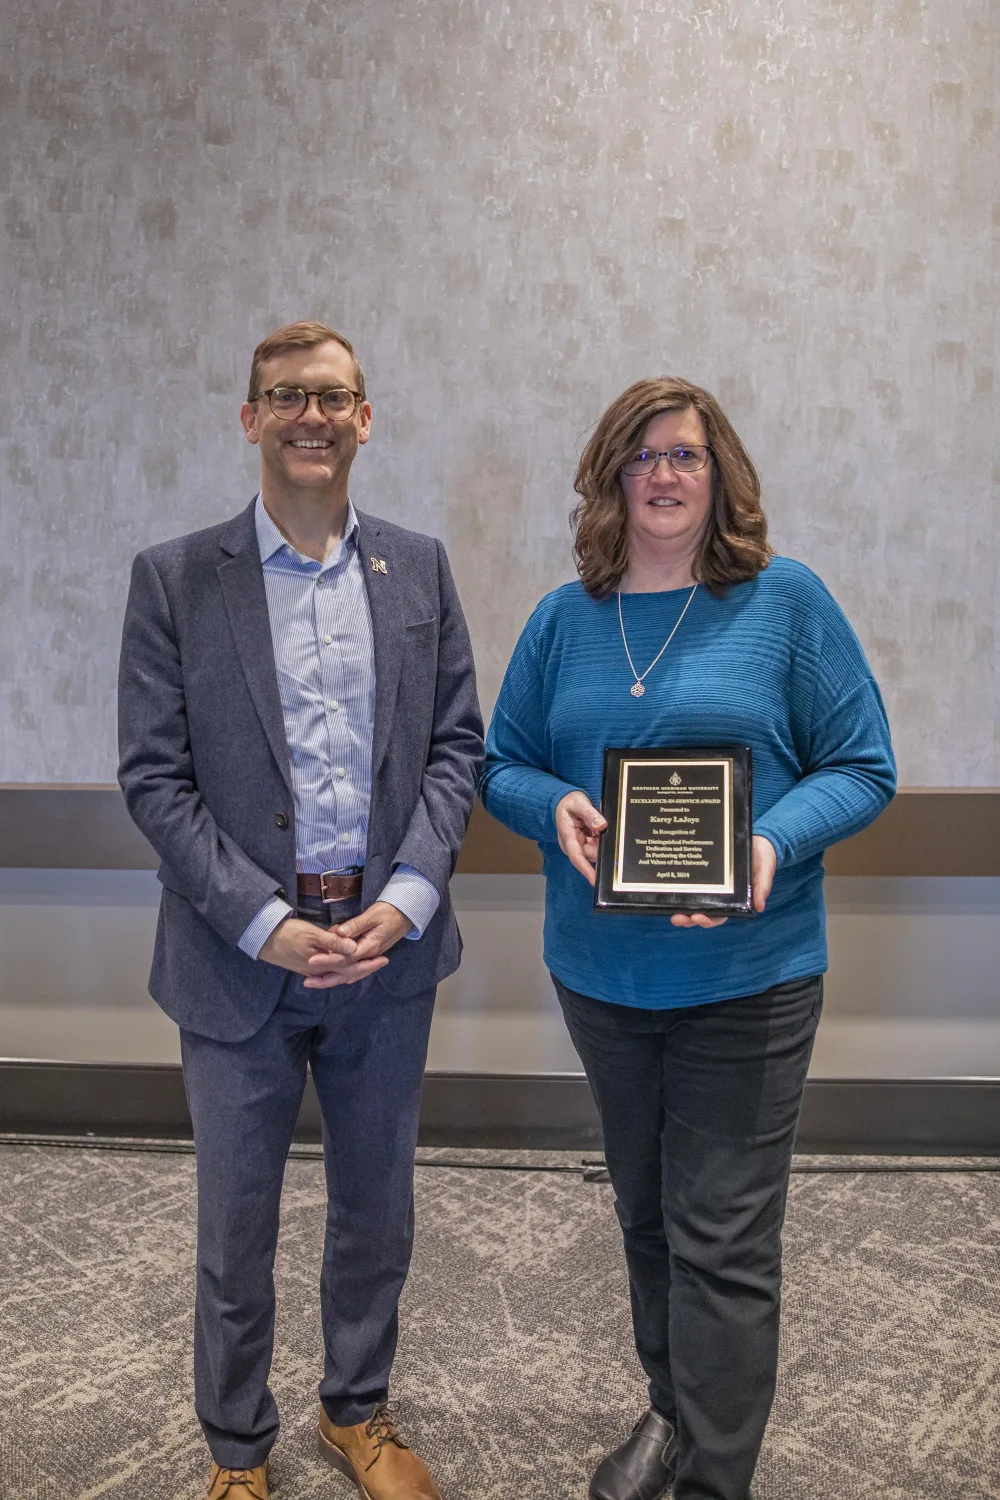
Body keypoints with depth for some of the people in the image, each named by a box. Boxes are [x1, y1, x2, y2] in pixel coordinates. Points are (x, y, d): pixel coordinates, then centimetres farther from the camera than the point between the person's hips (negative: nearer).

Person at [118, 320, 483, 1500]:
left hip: (387, 951, 3)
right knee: (235, 1227, 14)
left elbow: (456, 744, 2)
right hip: (241, 959, -2)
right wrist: (263, 921, -15)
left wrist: (408, 895, -11)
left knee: (375, 1211, 19)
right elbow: (153, 776, -7)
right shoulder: (174, 578, -3)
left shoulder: (418, 567, 4)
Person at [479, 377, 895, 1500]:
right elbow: (501, 765, 8)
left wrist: (772, 845, -23)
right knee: (644, 1212, 20)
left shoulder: (784, 599, -6)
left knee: (723, 1239, 2)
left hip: (747, 976, -4)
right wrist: (556, 807, -14)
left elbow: (861, 767, -5)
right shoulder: (563, 619, 4)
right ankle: (671, 1409, 44)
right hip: (601, 971, 4)